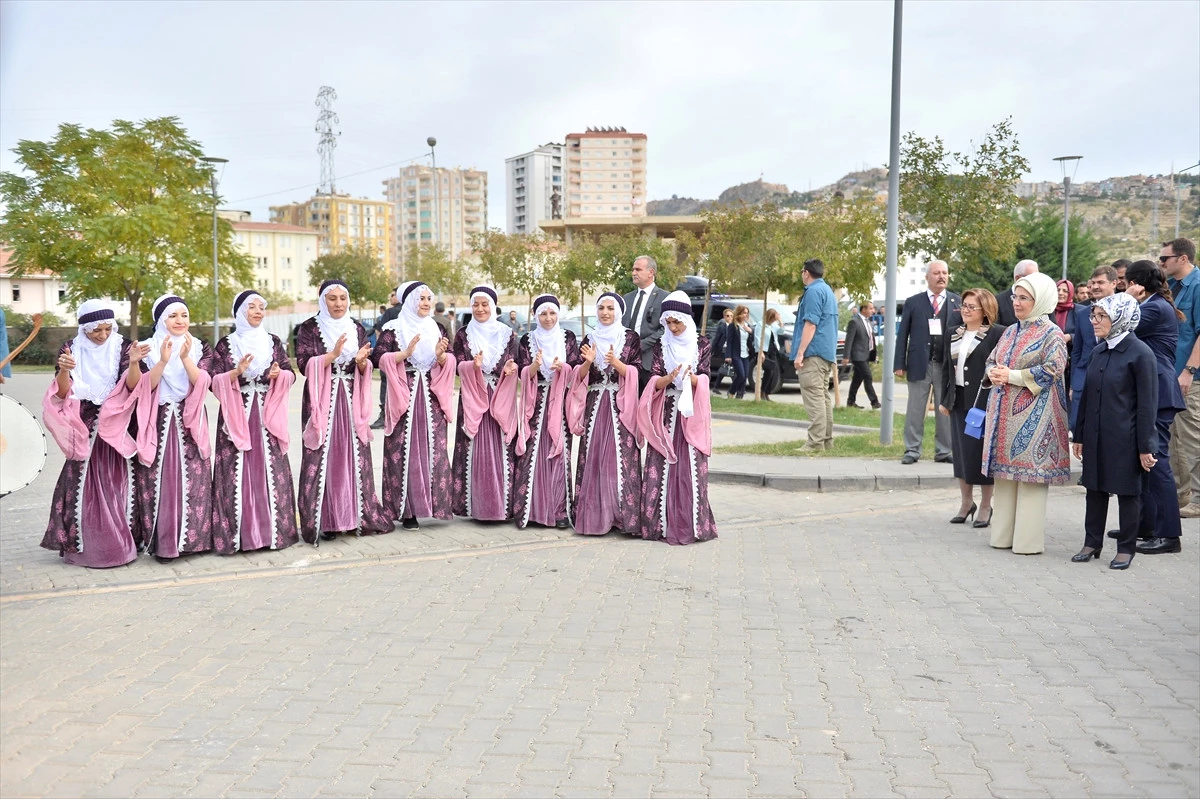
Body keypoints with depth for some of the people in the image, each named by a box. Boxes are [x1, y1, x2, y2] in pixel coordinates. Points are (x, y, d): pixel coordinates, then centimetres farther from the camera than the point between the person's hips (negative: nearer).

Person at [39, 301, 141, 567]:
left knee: (116, 483, 1)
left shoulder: (121, 347, 0)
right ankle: (82, 544, 5)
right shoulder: (71, 348, 1)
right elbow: (63, 392, -6)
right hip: (83, 427, 0)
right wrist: (64, 370, -25)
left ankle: (120, 541, 8)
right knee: (84, 483, -2)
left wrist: (133, 363, -25)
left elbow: (131, 388, -8)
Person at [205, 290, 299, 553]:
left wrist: (279, 374, -12)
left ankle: (271, 528, 9)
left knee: (269, 469, 1)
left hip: (267, 414, 2)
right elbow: (214, 381, -2)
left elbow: (291, 374, 8)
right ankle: (239, 532, 1)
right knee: (238, 471, -4)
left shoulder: (273, 342, 10)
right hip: (237, 414, -2)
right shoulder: (226, 344, 3)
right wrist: (236, 372, -17)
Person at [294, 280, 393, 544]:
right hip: (322, 401, -3)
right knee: (323, 458, -5)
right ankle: (323, 520, 0)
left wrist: (361, 361, -12)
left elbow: (365, 370, 11)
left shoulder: (356, 328, 11)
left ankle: (356, 515, 12)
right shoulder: (309, 328, 0)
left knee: (354, 456, 4)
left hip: (351, 399, 4)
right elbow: (305, 364, -9)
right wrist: (333, 354, -21)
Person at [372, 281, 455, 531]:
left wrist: (441, 354, -11)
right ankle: (406, 510, 1)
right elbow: (378, 358, -9)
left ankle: (435, 502, 8)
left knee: (433, 449, 2)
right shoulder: (393, 329, 0)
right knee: (405, 450, -4)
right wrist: (406, 353, -19)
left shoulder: (435, 328, 13)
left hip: (431, 396, 4)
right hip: (403, 397, -4)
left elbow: (449, 362, 10)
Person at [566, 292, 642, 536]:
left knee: (620, 458, -8)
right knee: (593, 457, -1)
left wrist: (615, 362, -20)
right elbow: (580, 375, 7)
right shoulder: (590, 339, 13)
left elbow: (634, 373, -4)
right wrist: (588, 361, -13)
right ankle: (594, 515, 4)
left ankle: (622, 514, -5)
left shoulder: (631, 338, 3)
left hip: (621, 405, -3)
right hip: (594, 405, 3)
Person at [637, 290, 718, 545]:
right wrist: (670, 377, -21)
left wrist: (690, 377, -23)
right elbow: (654, 381, 0)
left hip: (691, 411, -1)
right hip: (665, 411, 1)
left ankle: (690, 524, 0)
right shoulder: (661, 345, 8)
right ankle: (662, 523, 1)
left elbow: (704, 379, -1)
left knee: (690, 467, -5)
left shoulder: (701, 343, 5)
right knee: (661, 467, -5)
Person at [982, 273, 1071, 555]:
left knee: (1030, 470, -5)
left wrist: (1012, 376, -16)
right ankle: (1003, 534, 18)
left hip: (1033, 413, -7)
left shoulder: (1051, 333, -5)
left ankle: (1028, 539, 2)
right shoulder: (1011, 331, 16)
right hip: (1004, 410, 7)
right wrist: (993, 373, -3)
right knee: (1004, 471, 10)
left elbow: (1052, 369, -17)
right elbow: (991, 360, 21)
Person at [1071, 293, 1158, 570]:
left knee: (1127, 492, 5)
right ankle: (1092, 543, 23)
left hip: (1125, 438, -6)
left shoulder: (1140, 353, -11)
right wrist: (1079, 435, 14)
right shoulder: (1098, 352, 9)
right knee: (1095, 489, 12)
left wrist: (1145, 447, -12)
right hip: (1096, 436, 6)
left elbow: (1147, 404, -11)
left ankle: (1126, 549, 15)